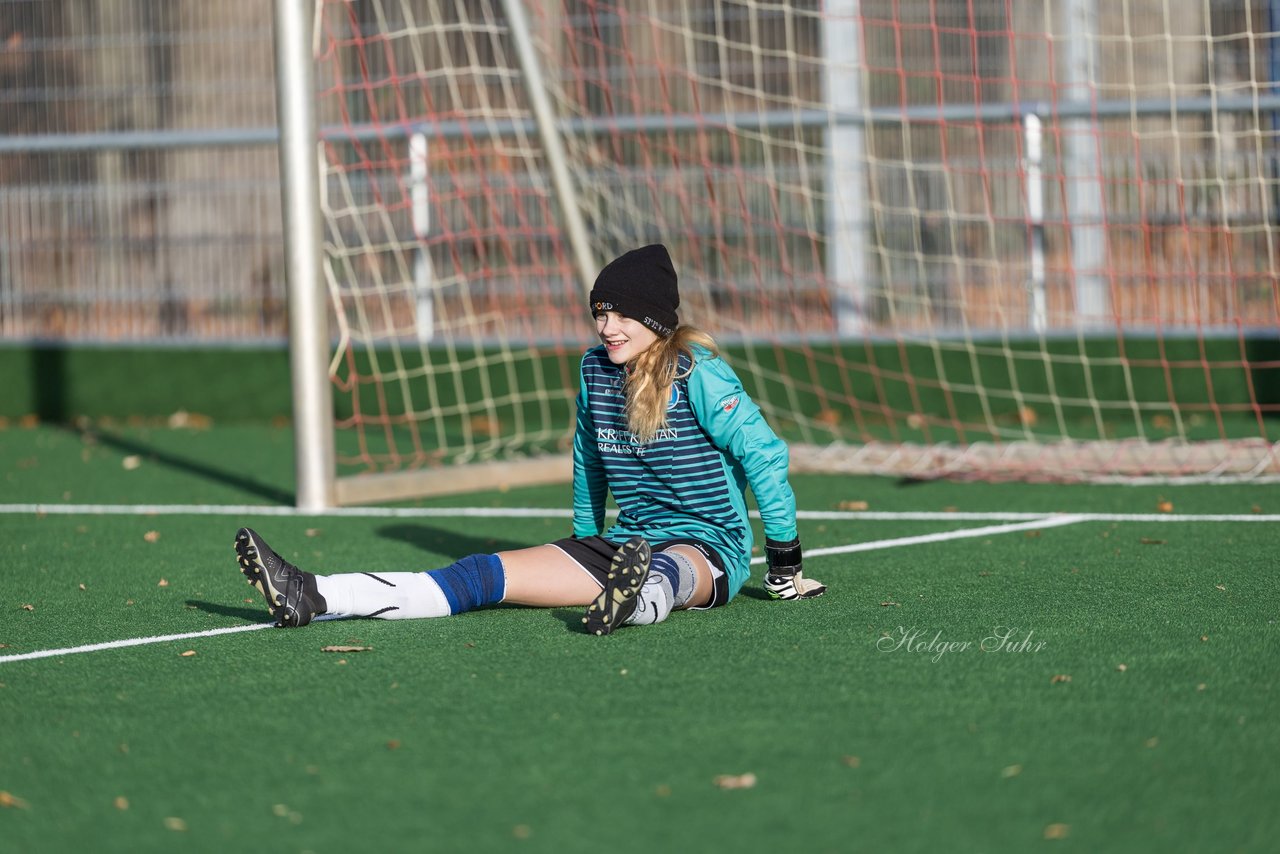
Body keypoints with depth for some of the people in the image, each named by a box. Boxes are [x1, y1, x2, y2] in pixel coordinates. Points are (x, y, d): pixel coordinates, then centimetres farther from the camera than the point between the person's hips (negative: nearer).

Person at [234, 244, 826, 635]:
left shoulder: (697, 374, -11)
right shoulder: (596, 369, 9)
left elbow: (764, 454, -10)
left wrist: (785, 561, -7)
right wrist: (585, 543, 30)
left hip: (707, 550, -5)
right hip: (623, 546, 5)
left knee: (662, 573, -45)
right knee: (487, 574, -12)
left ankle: (637, 602, -84)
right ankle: (307, 598, -28)